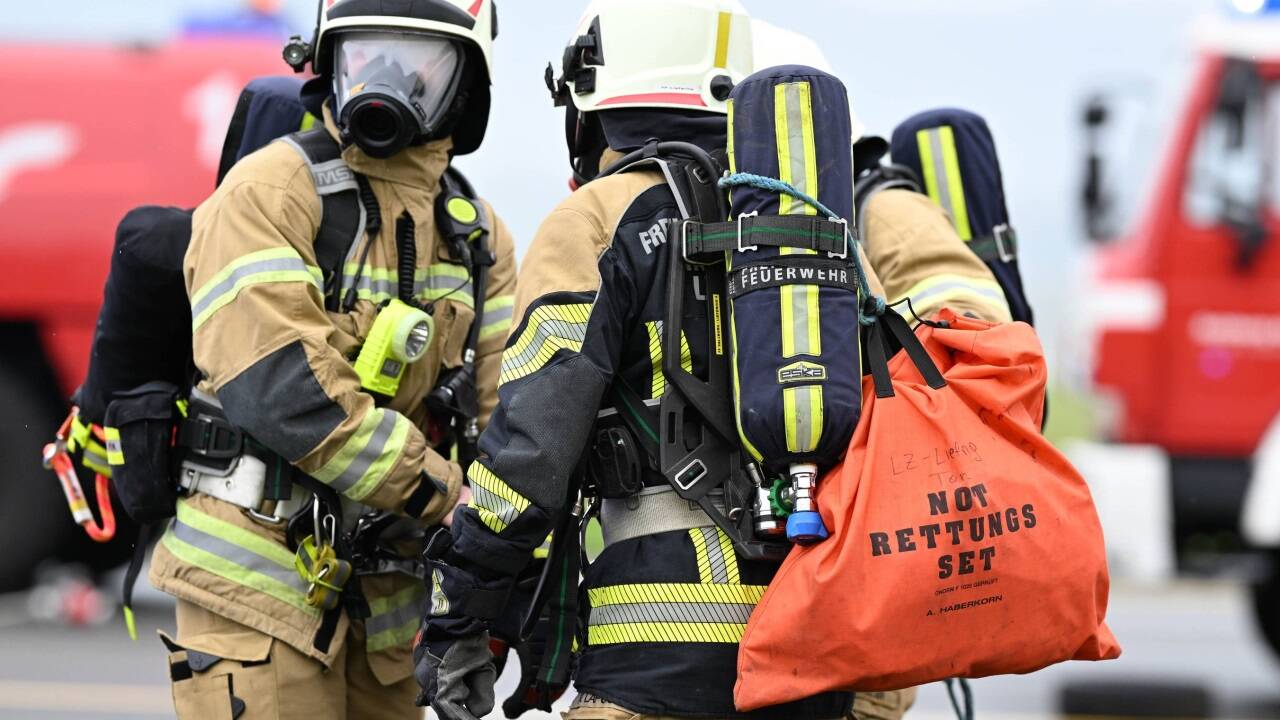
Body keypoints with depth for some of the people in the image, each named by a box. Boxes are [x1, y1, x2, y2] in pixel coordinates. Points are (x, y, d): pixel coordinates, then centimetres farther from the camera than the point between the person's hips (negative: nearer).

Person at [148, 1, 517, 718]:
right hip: (262, 583, -6)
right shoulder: (269, 194, -10)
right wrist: (447, 497, -21)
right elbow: (284, 394, -21)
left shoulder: (478, 234, 11)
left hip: (389, 597, 6)